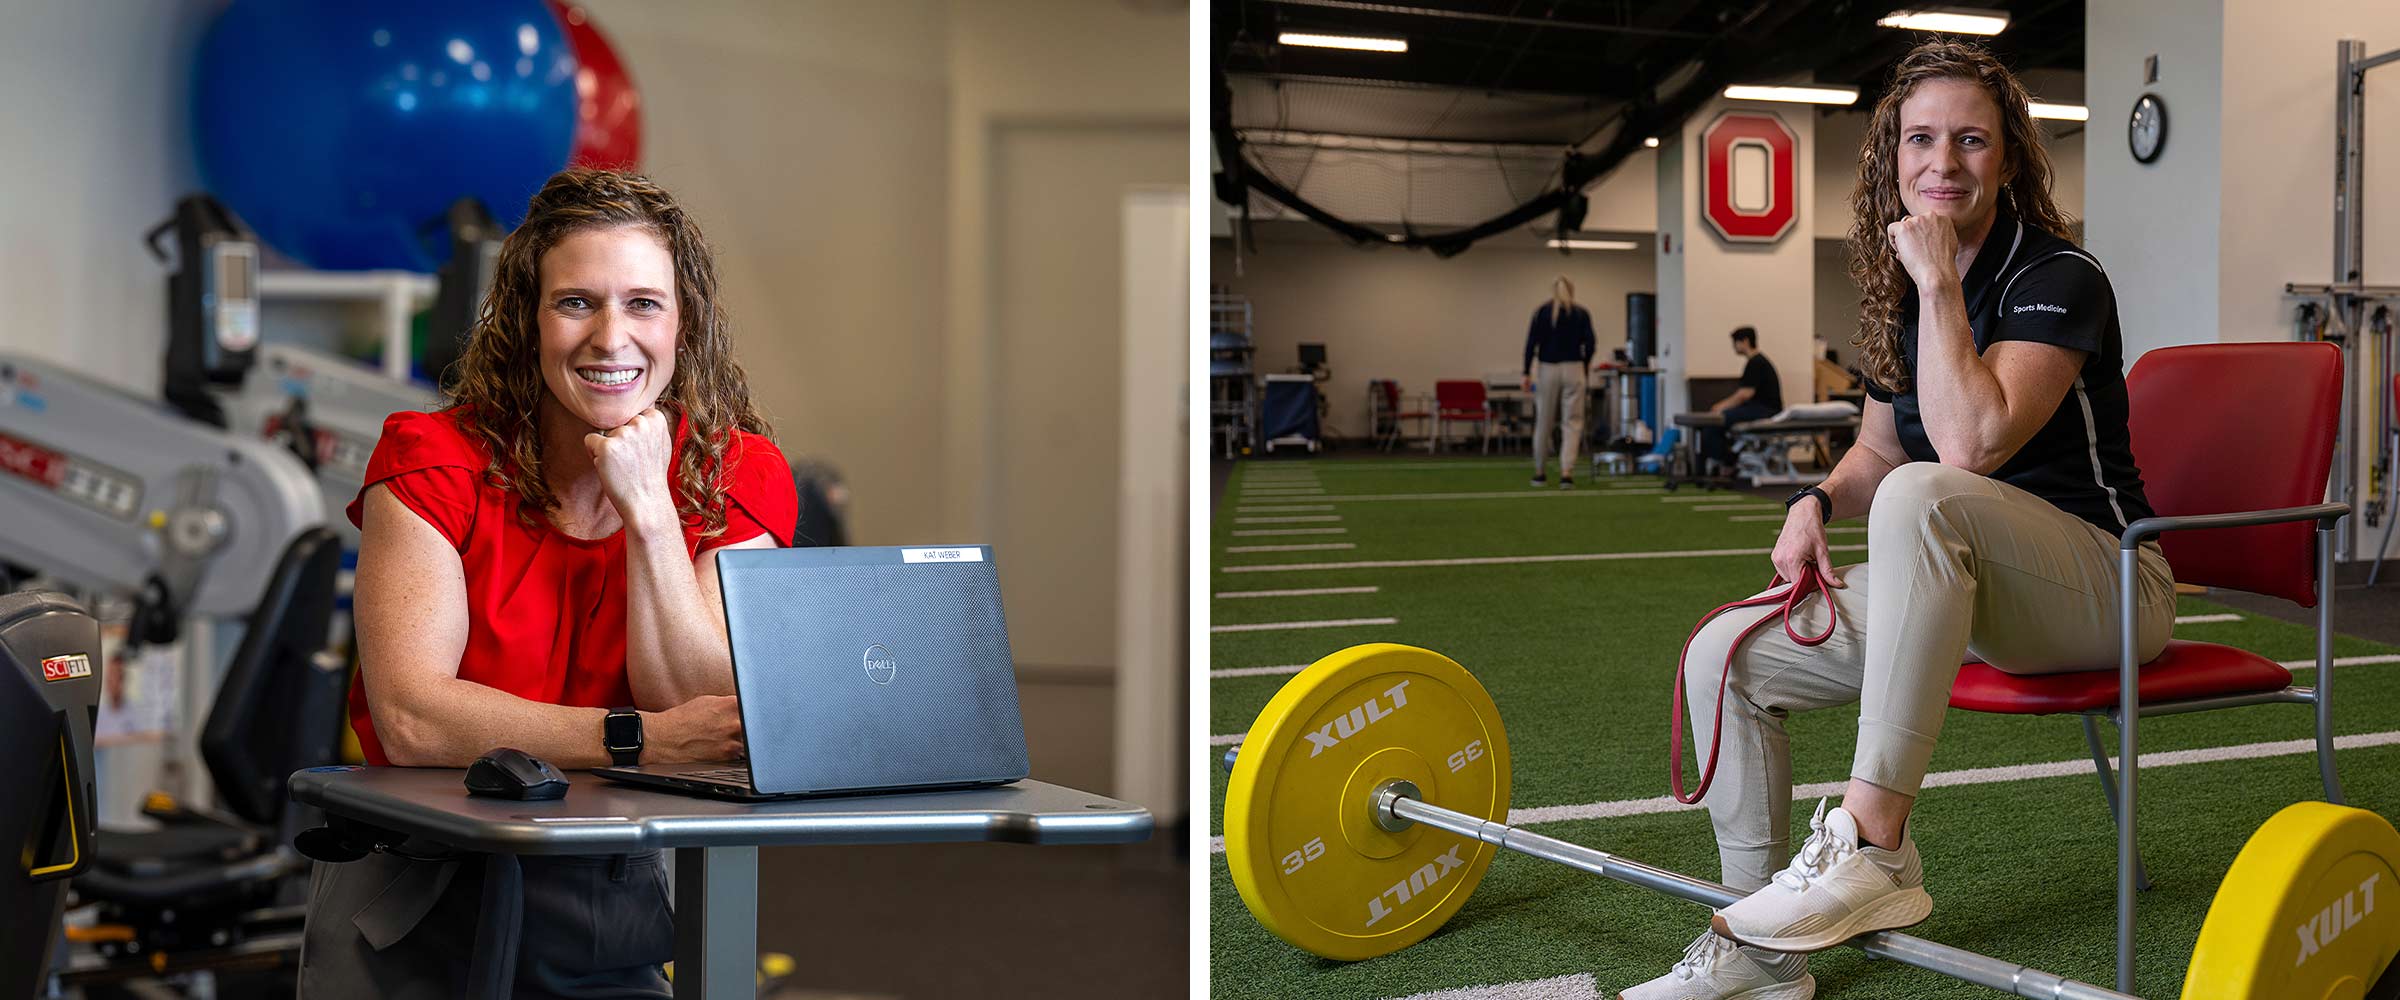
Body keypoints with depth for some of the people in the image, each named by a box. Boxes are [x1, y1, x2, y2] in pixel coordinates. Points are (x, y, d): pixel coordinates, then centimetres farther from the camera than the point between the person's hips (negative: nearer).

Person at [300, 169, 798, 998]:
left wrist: (648, 507, -16)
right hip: (421, 916, -2)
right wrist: (637, 740, -27)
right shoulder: (434, 463, -7)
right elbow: (410, 720, -18)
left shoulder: (741, 477, -1)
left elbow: (713, 724, -11)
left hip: (615, 900, 2)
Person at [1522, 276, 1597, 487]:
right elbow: (1589, 344, 0)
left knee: (1543, 423, 11)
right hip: (1574, 370, -1)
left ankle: (1540, 473, 20)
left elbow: (1532, 342, -4)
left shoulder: (1542, 312, 4)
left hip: (1548, 370, 1)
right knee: (1572, 423, 0)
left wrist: (1526, 372, -2)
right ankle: (1566, 473, -14)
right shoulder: (1582, 313, 4)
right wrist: (1586, 370, 14)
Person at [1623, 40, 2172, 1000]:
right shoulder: (1898, 296, 7)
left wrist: (1940, 282, -24)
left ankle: (1872, 845, -35)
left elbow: (1968, 447, -30)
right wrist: (1818, 503, -1)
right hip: (1959, 591, 7)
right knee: (1724, 653, -8)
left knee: (1923, 497, -38)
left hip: (2100, 584, -7)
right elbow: (1877, 451, 20)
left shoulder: (2059, 279, -14)